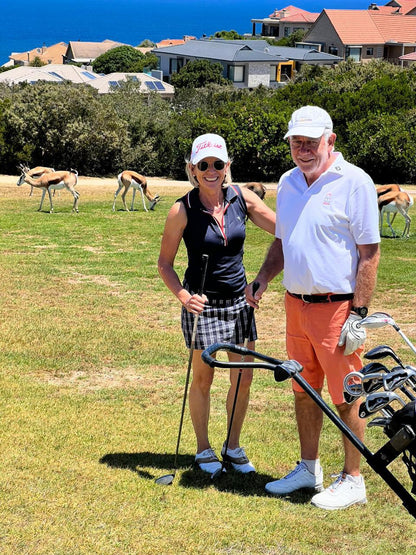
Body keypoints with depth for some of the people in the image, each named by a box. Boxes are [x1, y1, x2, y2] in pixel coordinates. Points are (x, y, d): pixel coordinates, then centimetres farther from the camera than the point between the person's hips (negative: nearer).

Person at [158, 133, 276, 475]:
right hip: (203, 304, -3)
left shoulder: (241, 198, -4)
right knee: (203, 378, 4)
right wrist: (183, 295, -21)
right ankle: (203, 449, 23)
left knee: (244, 378, 7)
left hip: (239, 300, 4)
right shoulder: (183, 210, -12)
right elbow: (165, 263, -4)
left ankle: (234, 447, 26)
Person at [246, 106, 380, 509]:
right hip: (296, 305, 7)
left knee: (346, 398, 0)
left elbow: (369, 252, -12)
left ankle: (352, 480, 11)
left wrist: (358, 314, -15)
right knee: (304, 391, 15)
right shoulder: (288, 183, 10)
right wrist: (262, 280, 6)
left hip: (337, 307, -7)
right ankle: (308, 469, 29)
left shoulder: (353, 182, -11)